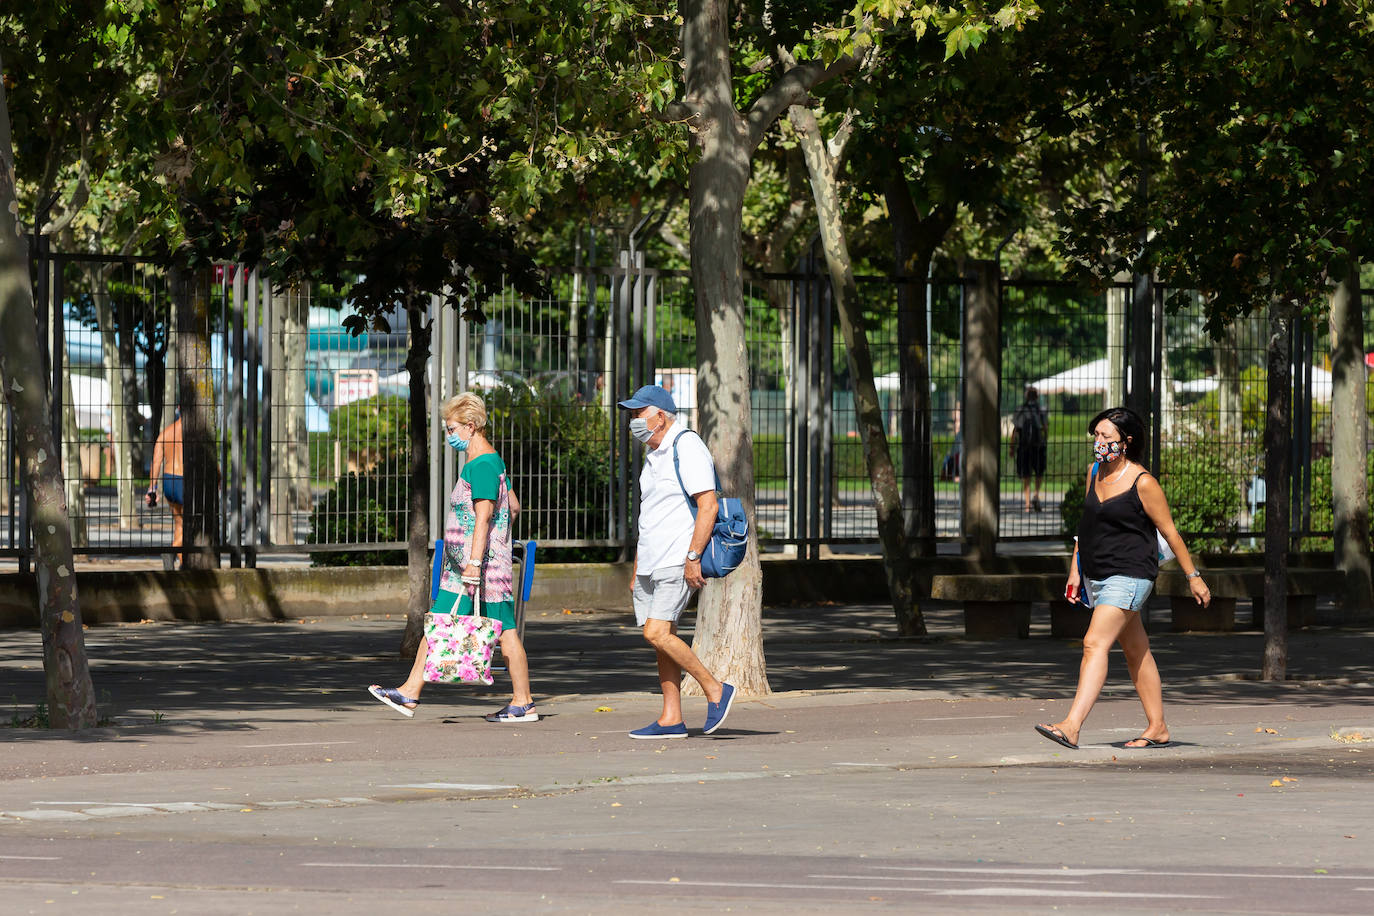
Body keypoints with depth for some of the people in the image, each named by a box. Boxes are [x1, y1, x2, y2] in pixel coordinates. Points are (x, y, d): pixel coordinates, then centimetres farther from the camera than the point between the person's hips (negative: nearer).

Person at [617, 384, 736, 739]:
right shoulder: (653, 455, 18)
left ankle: (715, 690, -7)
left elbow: (708, 506, -19)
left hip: (678, 562, -9)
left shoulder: (687, 447, -11)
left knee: (657, 634, -17)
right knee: (660, 637, 5)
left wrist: (693, 557, -24)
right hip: (651, 563, 9)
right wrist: (637, 572, 21)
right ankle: (671, 719, 7)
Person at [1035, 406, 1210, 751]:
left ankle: (1071, 727, -28)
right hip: (1098, 576, 8)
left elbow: (1170, 532, -7)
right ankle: (1157, 728, 23)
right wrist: (1075, 571, 17)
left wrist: (1193, 577, -2)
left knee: (1095, 643, -19)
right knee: (1136, 651, 15)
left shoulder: (1142, 483, -13)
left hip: (1129, 575, -8)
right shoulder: (1095, 473, 8)